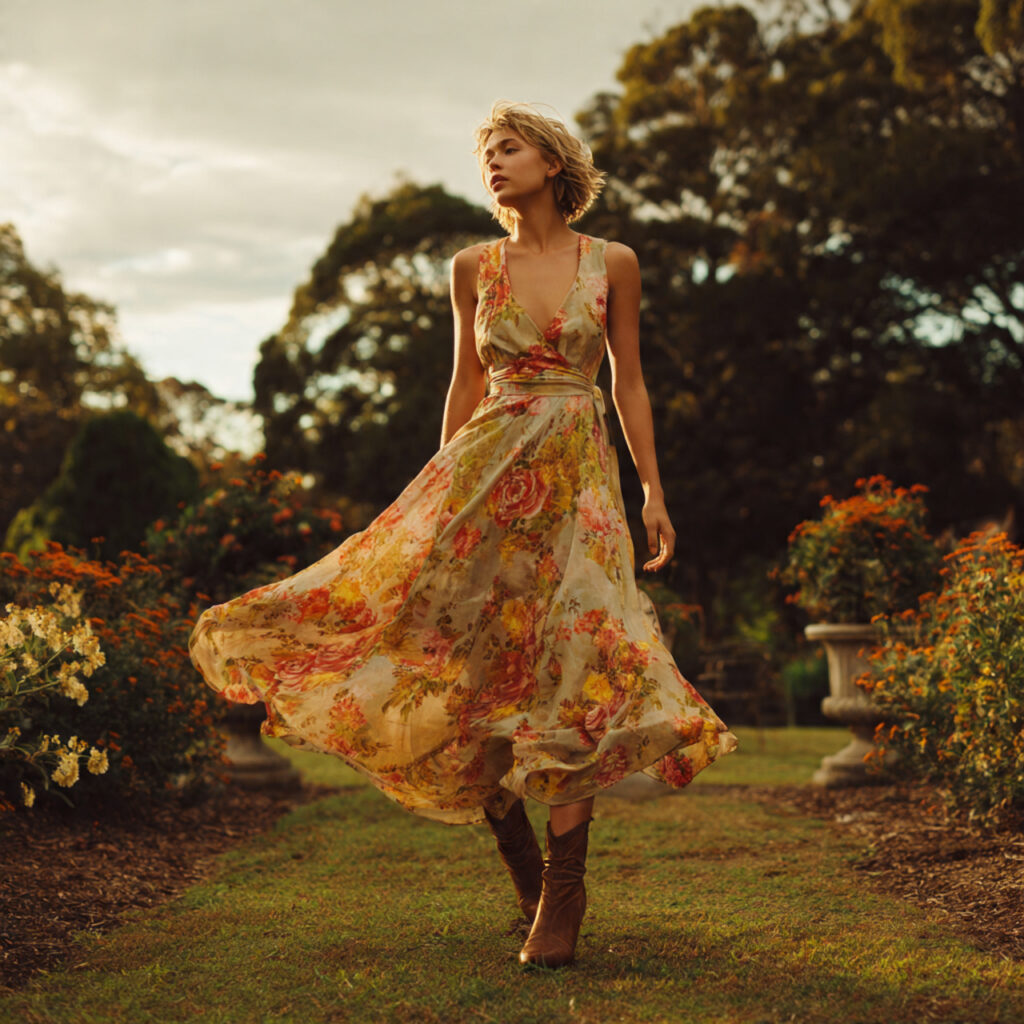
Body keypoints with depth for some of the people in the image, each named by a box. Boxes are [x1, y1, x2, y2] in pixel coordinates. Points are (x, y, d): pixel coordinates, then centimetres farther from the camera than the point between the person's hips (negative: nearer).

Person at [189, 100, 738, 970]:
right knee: (467, 657, -6)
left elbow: (630, 383, 9)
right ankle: (517, 852, 15)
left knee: (573, 666, -11)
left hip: (578, 472, -2)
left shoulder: (612, 264, 6)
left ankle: (562, 896, -6)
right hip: (489, 463, 2)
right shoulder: (474, 267, 10)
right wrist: (445, 488, 12)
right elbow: (465, 384, 15)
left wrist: (654, 492, 3)